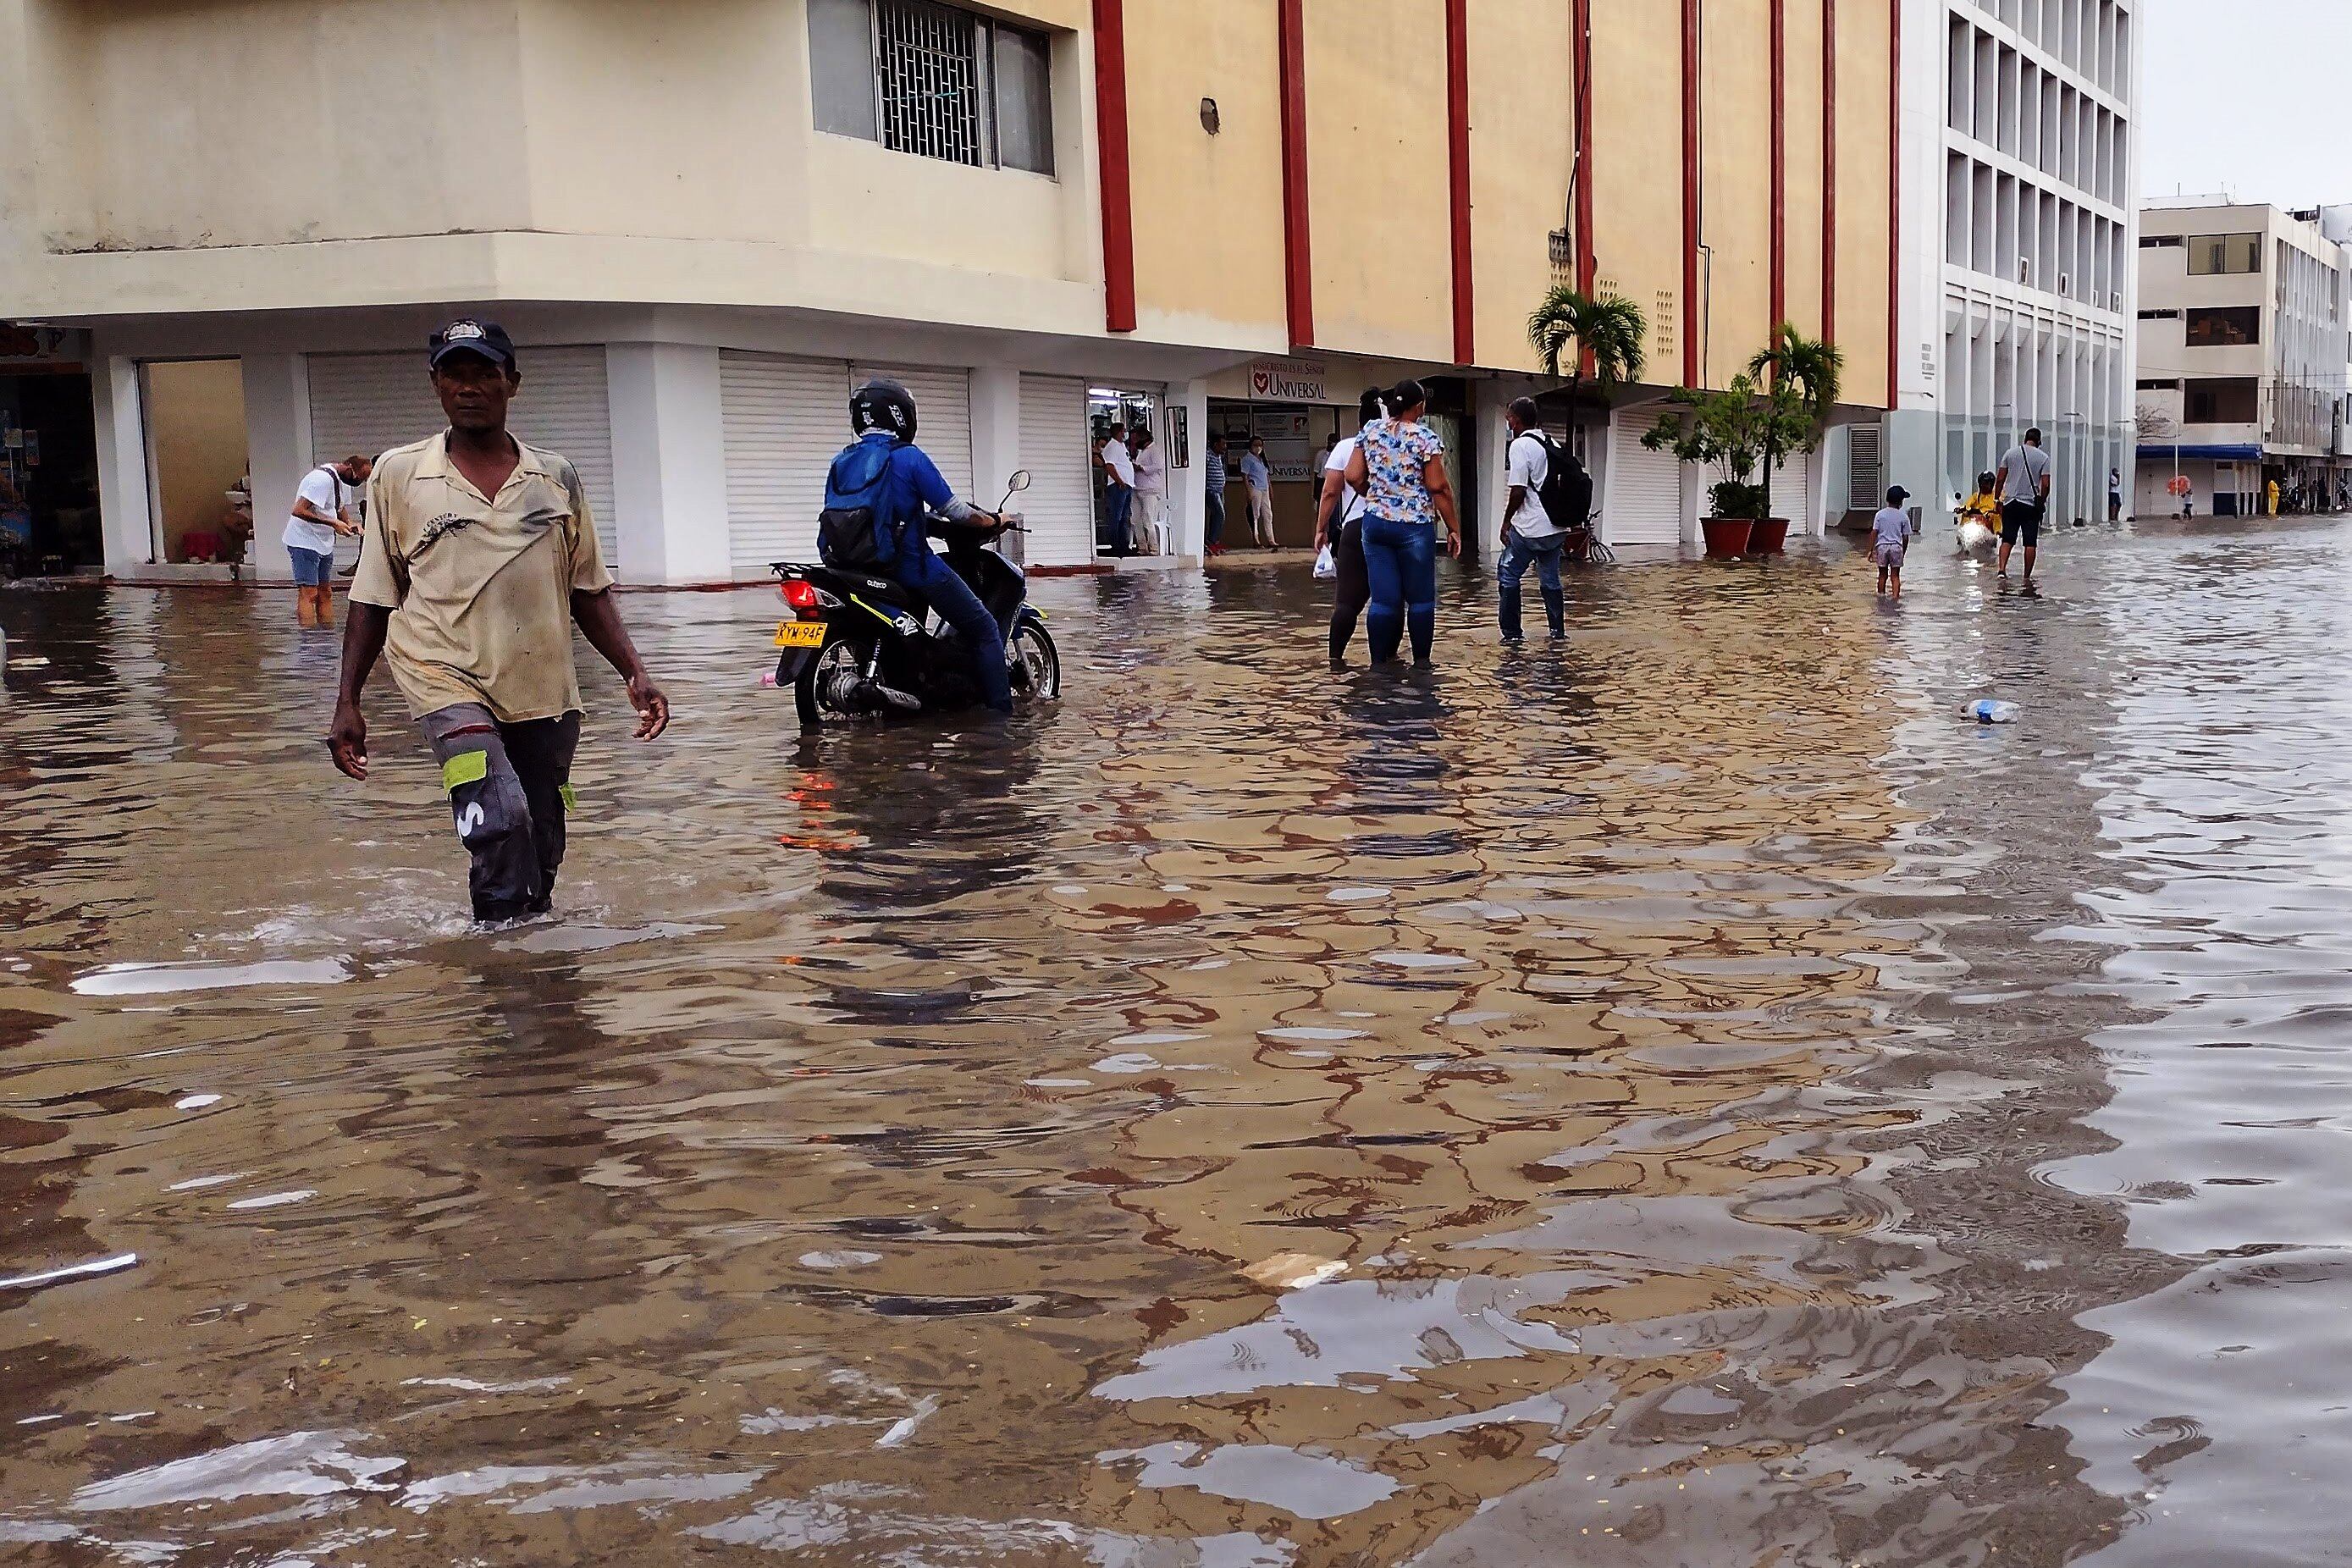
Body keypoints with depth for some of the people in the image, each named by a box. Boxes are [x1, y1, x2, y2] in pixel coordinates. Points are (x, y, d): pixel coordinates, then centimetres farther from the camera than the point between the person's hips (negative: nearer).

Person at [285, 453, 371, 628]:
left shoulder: (343, 481, 8)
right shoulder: (322, 479, -23)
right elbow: (298, 510, -28)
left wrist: (349, 522, 1)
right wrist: (333, 524, -29)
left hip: (325, 544, 10)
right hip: (304, 542, -10)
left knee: (325, 593, 9)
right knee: (309, 594, -13)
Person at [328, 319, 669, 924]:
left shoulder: (556, 479, 9)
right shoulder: (398, 476, 4)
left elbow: (588, 591, 13)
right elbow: (373, 599, 7)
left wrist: (635, 673, 2)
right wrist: (347, 704, 4)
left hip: (545, 695, 3)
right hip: (452, 685, -3)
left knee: (542, 850, 8)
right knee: (500, 820, -25)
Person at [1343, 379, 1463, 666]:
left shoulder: (1370, 431, 5)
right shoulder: (1426, 438, -8)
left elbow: (1353, 477, 4)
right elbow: (1439, 487, -10)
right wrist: (1454, 527, -3)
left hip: (1375, 522, 4)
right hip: (1414, 526, -4)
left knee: (1383, 599, 5)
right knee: (1421, 598, 8)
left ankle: (1380, 663, 4)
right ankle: (1421, 663, 12)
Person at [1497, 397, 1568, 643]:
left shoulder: (1520, 445, -11)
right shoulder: (1553, 446, 12)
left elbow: (1518, 491, -16)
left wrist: (1506, 521, -4)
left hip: (1530, 528, -7)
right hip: (1556, 527, 7)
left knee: (1507, 574, 5)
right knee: (1550, 577, 17)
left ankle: (1512, 632, 4)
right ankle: (1558, 629, 18)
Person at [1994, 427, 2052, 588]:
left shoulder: (2010, 453, 4)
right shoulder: (2043, 457, 0)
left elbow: (2000, 479, 2)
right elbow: (2045, 485, -5)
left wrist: (1998, 499, 11)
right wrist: (2042, 502, 9)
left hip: (2010, 503, 2)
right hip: (2031, 504, -2)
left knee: (2008, 539, 6)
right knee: (2030, 543, 4)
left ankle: (2002, 569, -12)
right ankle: (2027, 577, 5)